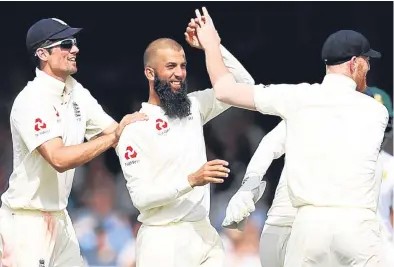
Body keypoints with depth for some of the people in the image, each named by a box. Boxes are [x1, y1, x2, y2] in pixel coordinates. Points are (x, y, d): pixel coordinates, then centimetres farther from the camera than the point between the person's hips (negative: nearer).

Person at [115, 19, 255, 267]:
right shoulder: (134, 128, -9)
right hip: (163, 239, -5)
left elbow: (244, 83, 6)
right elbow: (141, 197, -14)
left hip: (204, 233, 5)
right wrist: (191, 181, -25)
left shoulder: (193, 107, 9)